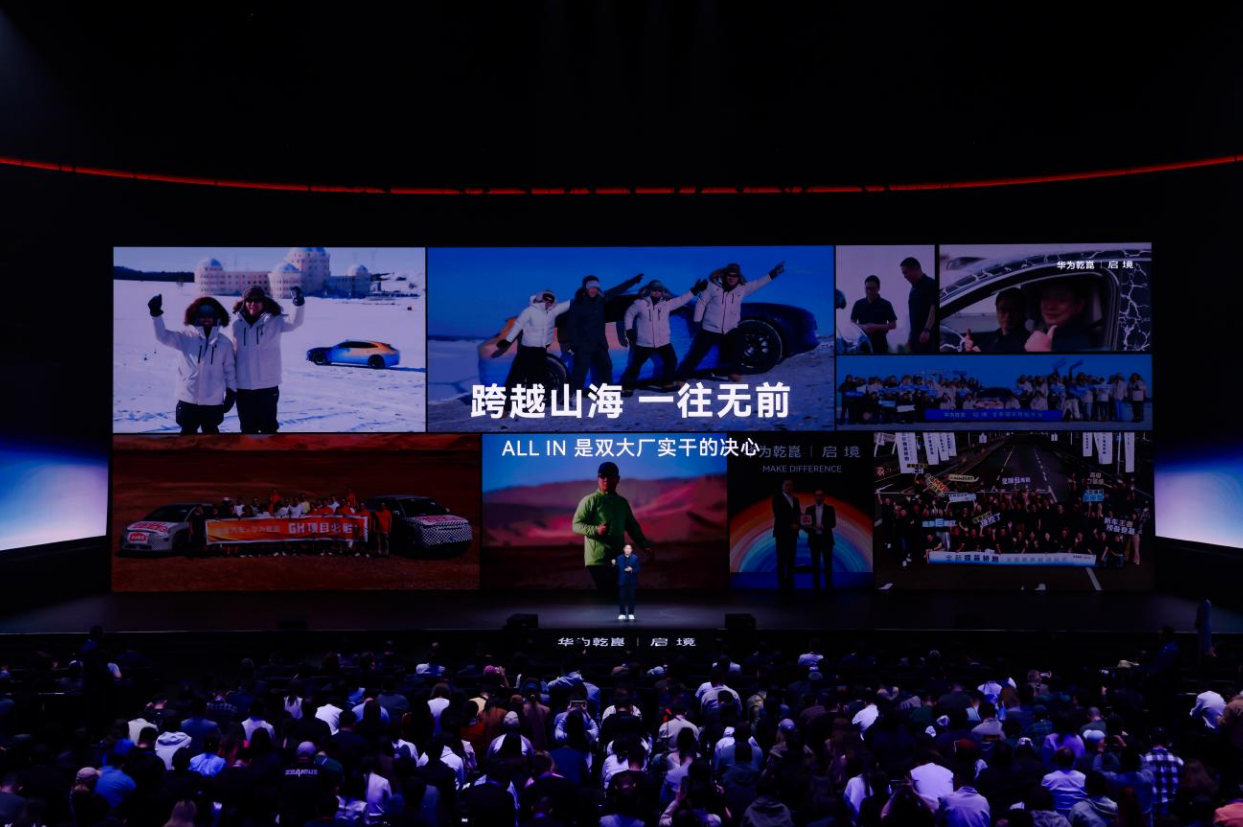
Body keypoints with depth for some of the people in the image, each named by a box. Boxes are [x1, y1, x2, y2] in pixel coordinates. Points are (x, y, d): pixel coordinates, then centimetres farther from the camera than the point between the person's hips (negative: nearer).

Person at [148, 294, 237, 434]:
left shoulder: (224, 342, 1)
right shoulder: (186, 338, 1)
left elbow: (230, 369, 5)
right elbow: (163, 336, -9)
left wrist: (231, 392, 4)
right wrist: (156, 313, -21)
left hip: (213, 400, 0)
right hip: (188, 398, 0)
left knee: (211, 433, 15)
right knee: (187, 433, 10)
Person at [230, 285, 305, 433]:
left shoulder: (274, 321, -4)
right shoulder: (237, 323, 3)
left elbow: (294, 322, -21)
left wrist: (299, 304, -40)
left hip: (267, 385, -2)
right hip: (243, 386, 3)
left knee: (268, 426, 7)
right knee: (248, 428, 14)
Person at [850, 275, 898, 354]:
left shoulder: (885, 304, 0)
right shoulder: (858, 304, 6)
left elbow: (893, 324, 0)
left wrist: (877, 327, -15)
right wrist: (862, 327, -12)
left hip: (880, 344, -2)